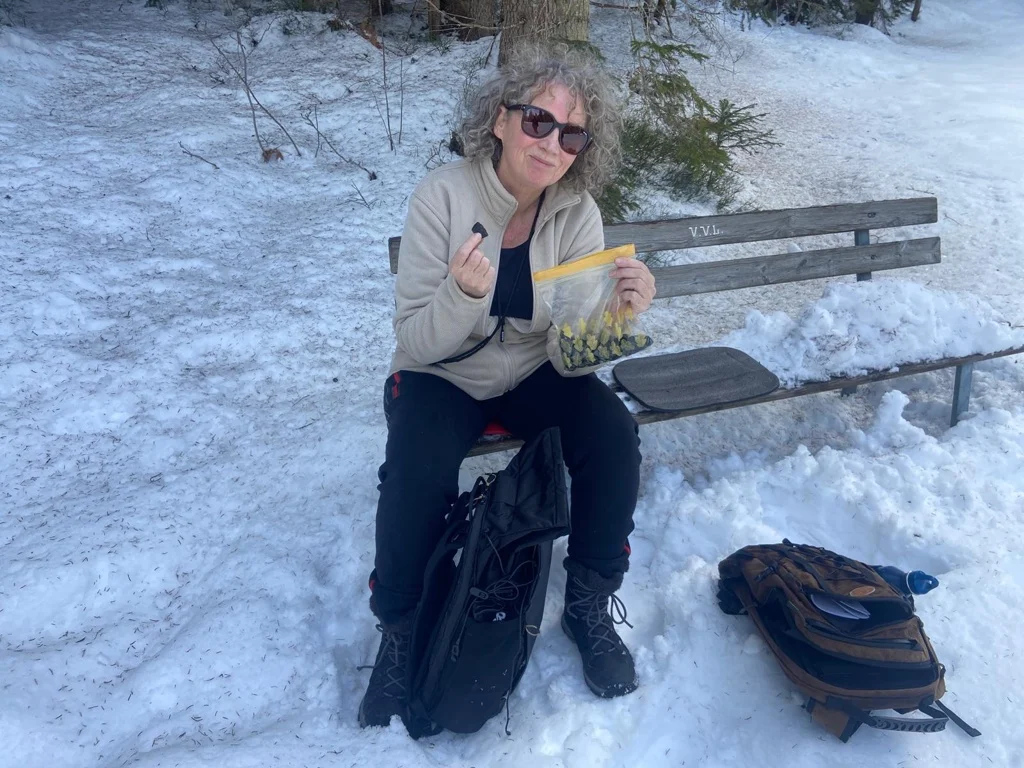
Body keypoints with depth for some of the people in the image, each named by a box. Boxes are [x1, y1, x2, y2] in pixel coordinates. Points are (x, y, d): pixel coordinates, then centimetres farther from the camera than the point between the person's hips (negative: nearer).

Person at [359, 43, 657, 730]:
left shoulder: (577, 212, -12)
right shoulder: (444, 195, -19)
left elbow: (569, 357, -16)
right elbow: (417, 344, -20)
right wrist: (464, 294, -40)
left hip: (533, 373, 3)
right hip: (442, 376, -2)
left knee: (614, 437, -22)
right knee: (420, 469, -30)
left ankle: (590, 605, 2)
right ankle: (401, 631, -1)